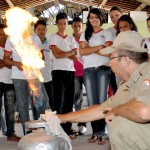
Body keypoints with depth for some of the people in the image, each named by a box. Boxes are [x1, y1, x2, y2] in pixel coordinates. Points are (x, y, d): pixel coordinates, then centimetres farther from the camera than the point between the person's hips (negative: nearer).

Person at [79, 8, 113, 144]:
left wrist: (90, 49, -6)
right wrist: (99, 47, -7)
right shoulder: (85, 34, 17)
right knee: (92, 102, -1)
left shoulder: (107, 33, 10)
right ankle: (95, 132, 3)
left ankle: (101, 133, -6)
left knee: (102, 100, -7)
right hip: (88, 70, 2)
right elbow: (82, 51, 1)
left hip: (103, 68, -2)